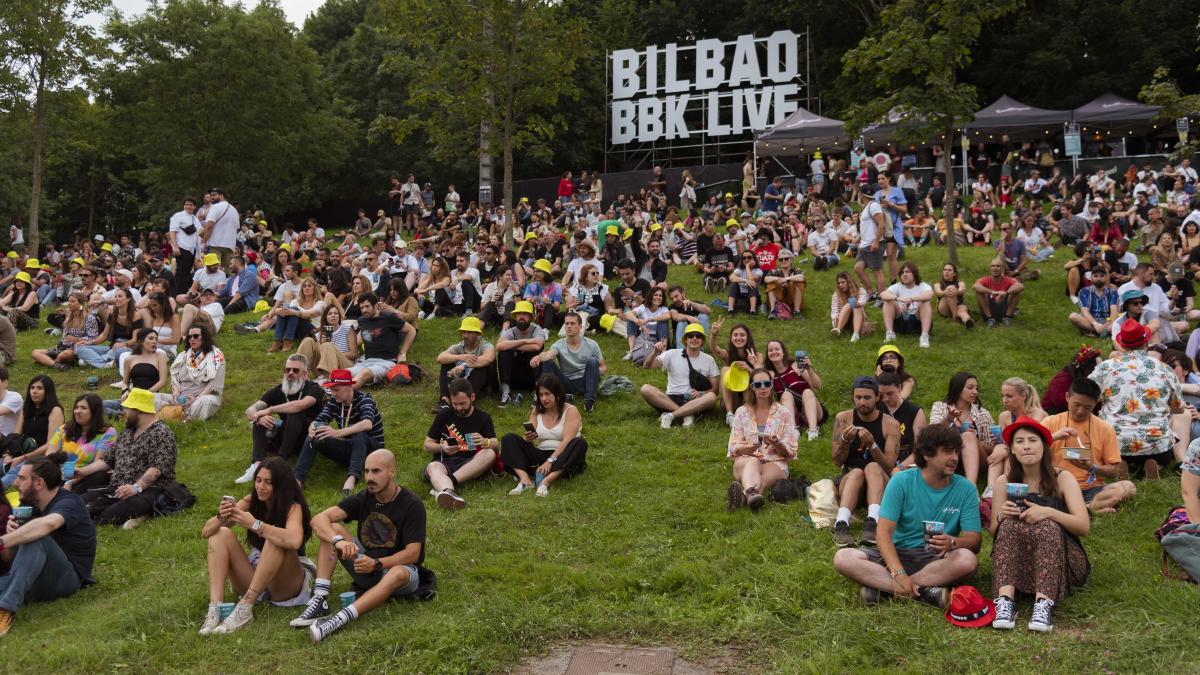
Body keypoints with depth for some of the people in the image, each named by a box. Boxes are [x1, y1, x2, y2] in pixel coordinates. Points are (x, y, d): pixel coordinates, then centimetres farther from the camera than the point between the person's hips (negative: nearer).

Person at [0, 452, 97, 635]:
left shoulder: (68, 502, -12)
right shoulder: (28, 505, 12)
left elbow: (48, 524, -38)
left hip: (67, 578, -7)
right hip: (33, 581, 7)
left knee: (37, 539, -33)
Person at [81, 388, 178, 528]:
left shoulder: (161, 433, -5)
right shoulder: (127, 432, 23)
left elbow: (157, 468, -17)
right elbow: (107, 460, 27)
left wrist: (136, 487, -31)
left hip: (148, 490, -9)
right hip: (116, 489, 9)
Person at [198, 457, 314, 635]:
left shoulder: (292, 507, -15)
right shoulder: (251, 502, -2)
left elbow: (294, 540, -39)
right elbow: (206, 532, -6)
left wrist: (254, 524, -37)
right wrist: (221, 518, -28)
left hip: (287, 584, -5)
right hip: (254, 579, 5)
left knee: (275, 539, -31)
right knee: (221, 534, -12)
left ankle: (244, 608, -34)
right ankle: (215, 608, -28)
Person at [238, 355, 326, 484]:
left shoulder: (314, 389, -10)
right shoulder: (278, 390, 4)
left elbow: (302, 404, -33)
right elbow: (250, 410, -6)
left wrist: (269, 410, -29)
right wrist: (259, 417, -30)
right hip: (284, 439, 5)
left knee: (295, 414, -29)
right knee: (261, 419, -14)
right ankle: (257, 464, -33)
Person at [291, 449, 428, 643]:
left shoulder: (411, 505, -14)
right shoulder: (363, 498, -3)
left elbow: (413, 553, -19)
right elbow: (318, 519, -14)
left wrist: (376, 564, -32)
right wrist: (339, 541, -34)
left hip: (399, 566, -5)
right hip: (367, 565, 5)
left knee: (398, 574, -41)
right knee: (331, 529, -12)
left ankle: (340, 619, -49)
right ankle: (320, 600, -25)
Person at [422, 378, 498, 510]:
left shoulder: (483, 418, 9)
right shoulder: (444, 415, 9)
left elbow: (496, 445, -4)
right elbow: (427, 445, 11)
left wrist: (485, 442, -28)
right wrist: (441, 447, -12)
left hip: (471, 464, 0)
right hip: (445, 462, 0)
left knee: (490, 454, -29)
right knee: (432, 467, -34)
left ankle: (442, 487, -40)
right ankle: (449, 492, -70)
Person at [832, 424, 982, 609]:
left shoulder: (965, 489, 0)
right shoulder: (902, 481, -5)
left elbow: (975, 540, -6)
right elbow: (884, 532, -13)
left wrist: (952, 542, -31)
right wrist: (898, 572, -30)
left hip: (937, 559, 1)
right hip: (898, 554, 0)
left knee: (967, 560, -34)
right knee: (843, 558, -25)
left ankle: (880, 584, -29)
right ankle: (924, 591, -33)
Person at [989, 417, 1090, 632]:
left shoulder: (1062, 478, -2)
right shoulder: (1003, 482, 2)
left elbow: (1084, 526, -13)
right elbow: (994, 531, 1)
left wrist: (1049, 513, -29)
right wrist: (1000, 517, -21)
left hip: (1061, 563, -1)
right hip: (1016, 564, 2)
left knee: (1047, 526, -30)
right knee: (1009, 525, -26)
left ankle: (1044, 604, -43)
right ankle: (1005, 600, -42)